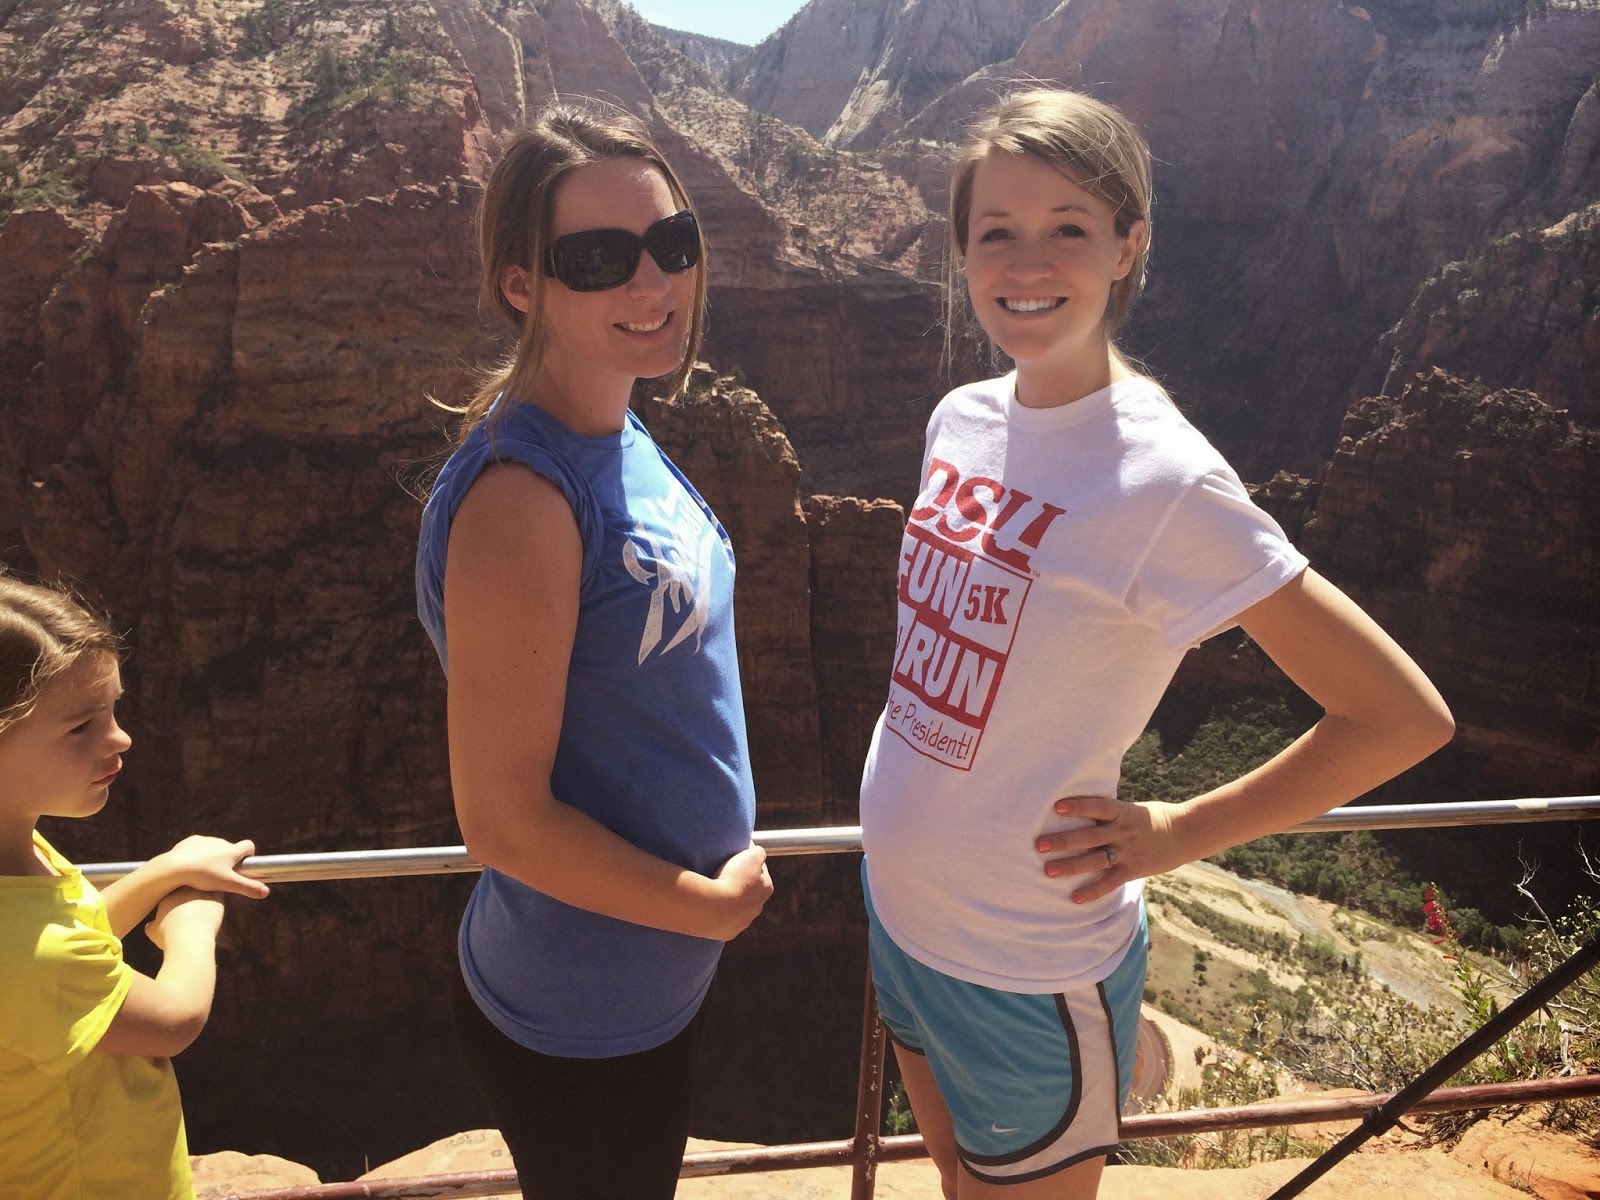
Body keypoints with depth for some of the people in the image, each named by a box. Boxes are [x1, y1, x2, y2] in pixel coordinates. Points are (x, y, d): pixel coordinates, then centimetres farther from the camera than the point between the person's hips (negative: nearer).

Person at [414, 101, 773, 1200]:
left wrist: (718, 880, 8)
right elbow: (503, 821, -27)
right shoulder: (519, 497, -28)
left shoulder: (622, 441, -1)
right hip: (577, 1024, -8)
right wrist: (715, 902, -15)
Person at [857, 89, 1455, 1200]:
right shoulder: (963, 419, -3)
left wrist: (1174, 834, -16)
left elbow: (1403, 715, -20)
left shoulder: (1161, 479, -24)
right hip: (899, 907, 7)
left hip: (1030, 972, -6)